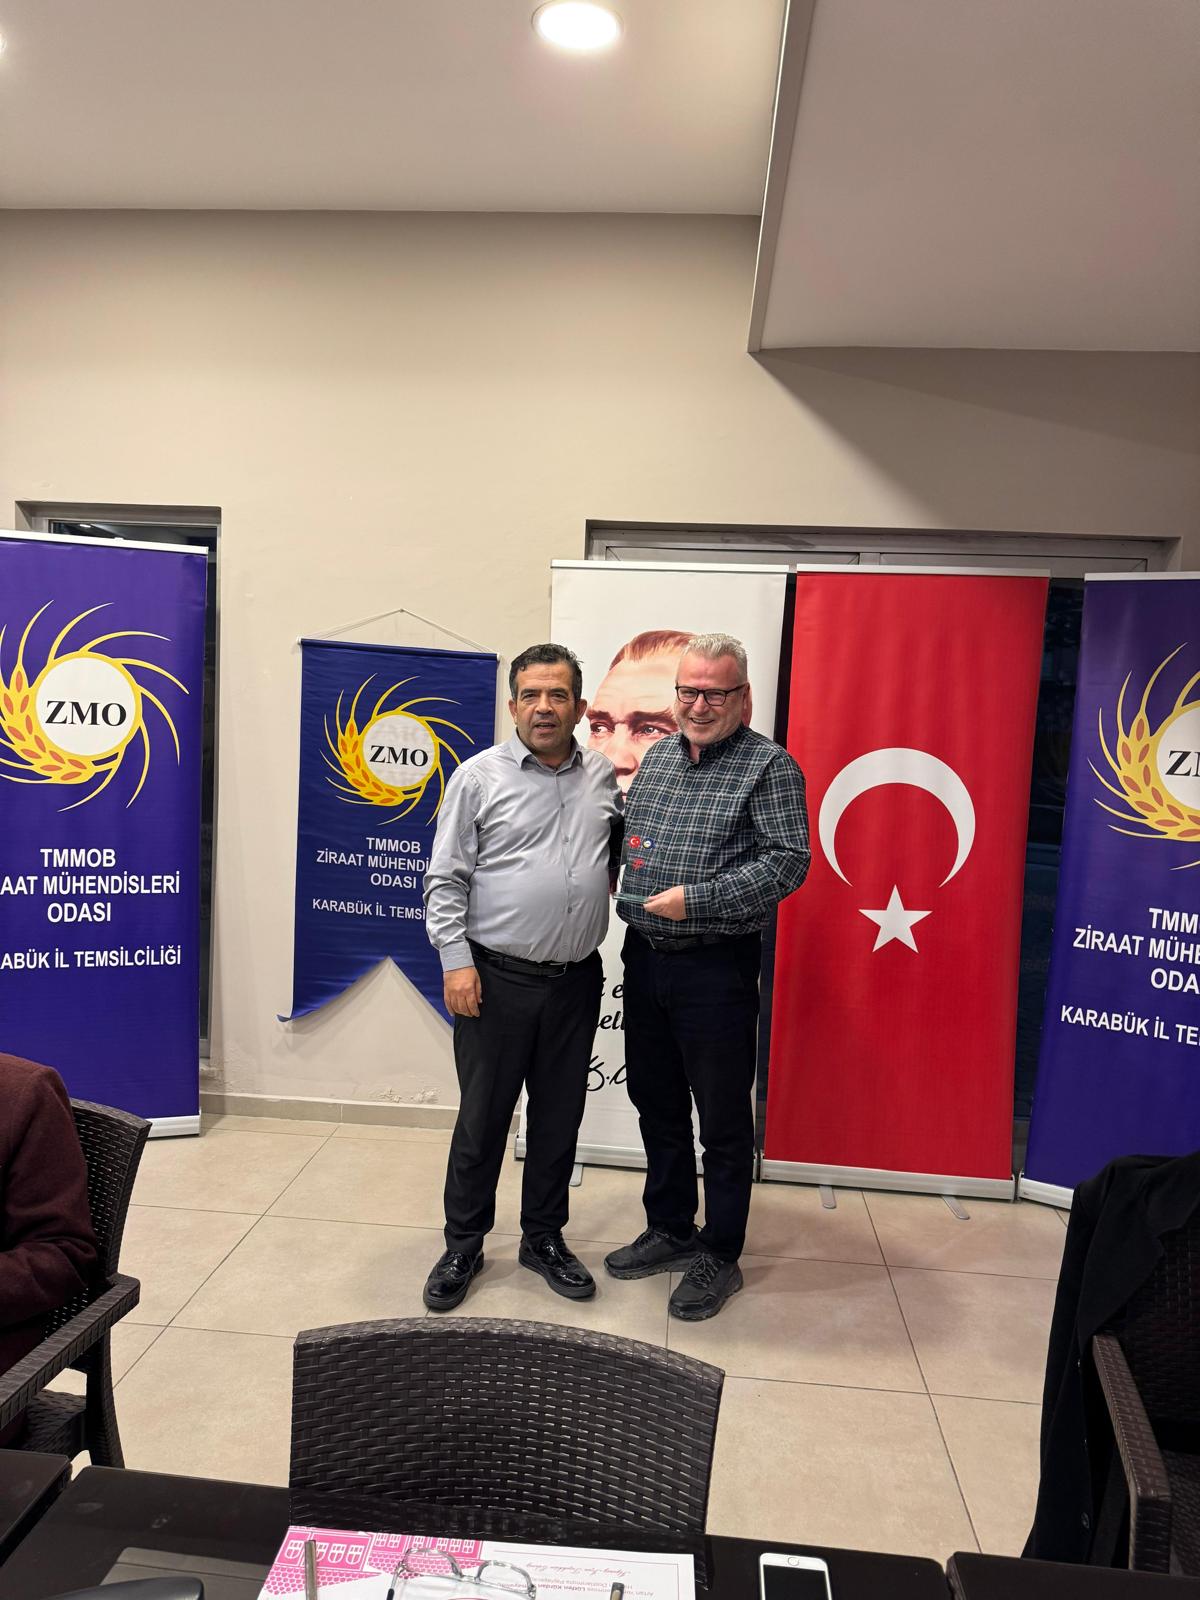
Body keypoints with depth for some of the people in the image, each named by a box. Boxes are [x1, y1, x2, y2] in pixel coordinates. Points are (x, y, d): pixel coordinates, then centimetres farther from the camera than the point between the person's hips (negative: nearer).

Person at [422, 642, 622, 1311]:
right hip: (496, 978, -3)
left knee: (560, 1116, 14)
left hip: (576, 980, 4)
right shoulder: (480, 777, -3)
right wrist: (456, 960, -10)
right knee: (482, 1117, 7)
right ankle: (463, 1246, 26)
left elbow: (627, 840, 26)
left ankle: (545, 1237, 33)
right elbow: (445, 880, -3)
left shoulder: (606, 777, 7)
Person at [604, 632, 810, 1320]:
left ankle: (720, 1257, 25)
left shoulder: (770, 766, -9)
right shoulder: (659, 756, 11)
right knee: (656, 1103, 19)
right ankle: (671, 1231, 38)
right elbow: (627, 836, 20)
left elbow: (789, 861, -17)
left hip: (717, 967, -6)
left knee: (723, 1121, 7)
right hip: (646, 957, 7)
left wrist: (697, 899, -21)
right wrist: (631, 899, 3)